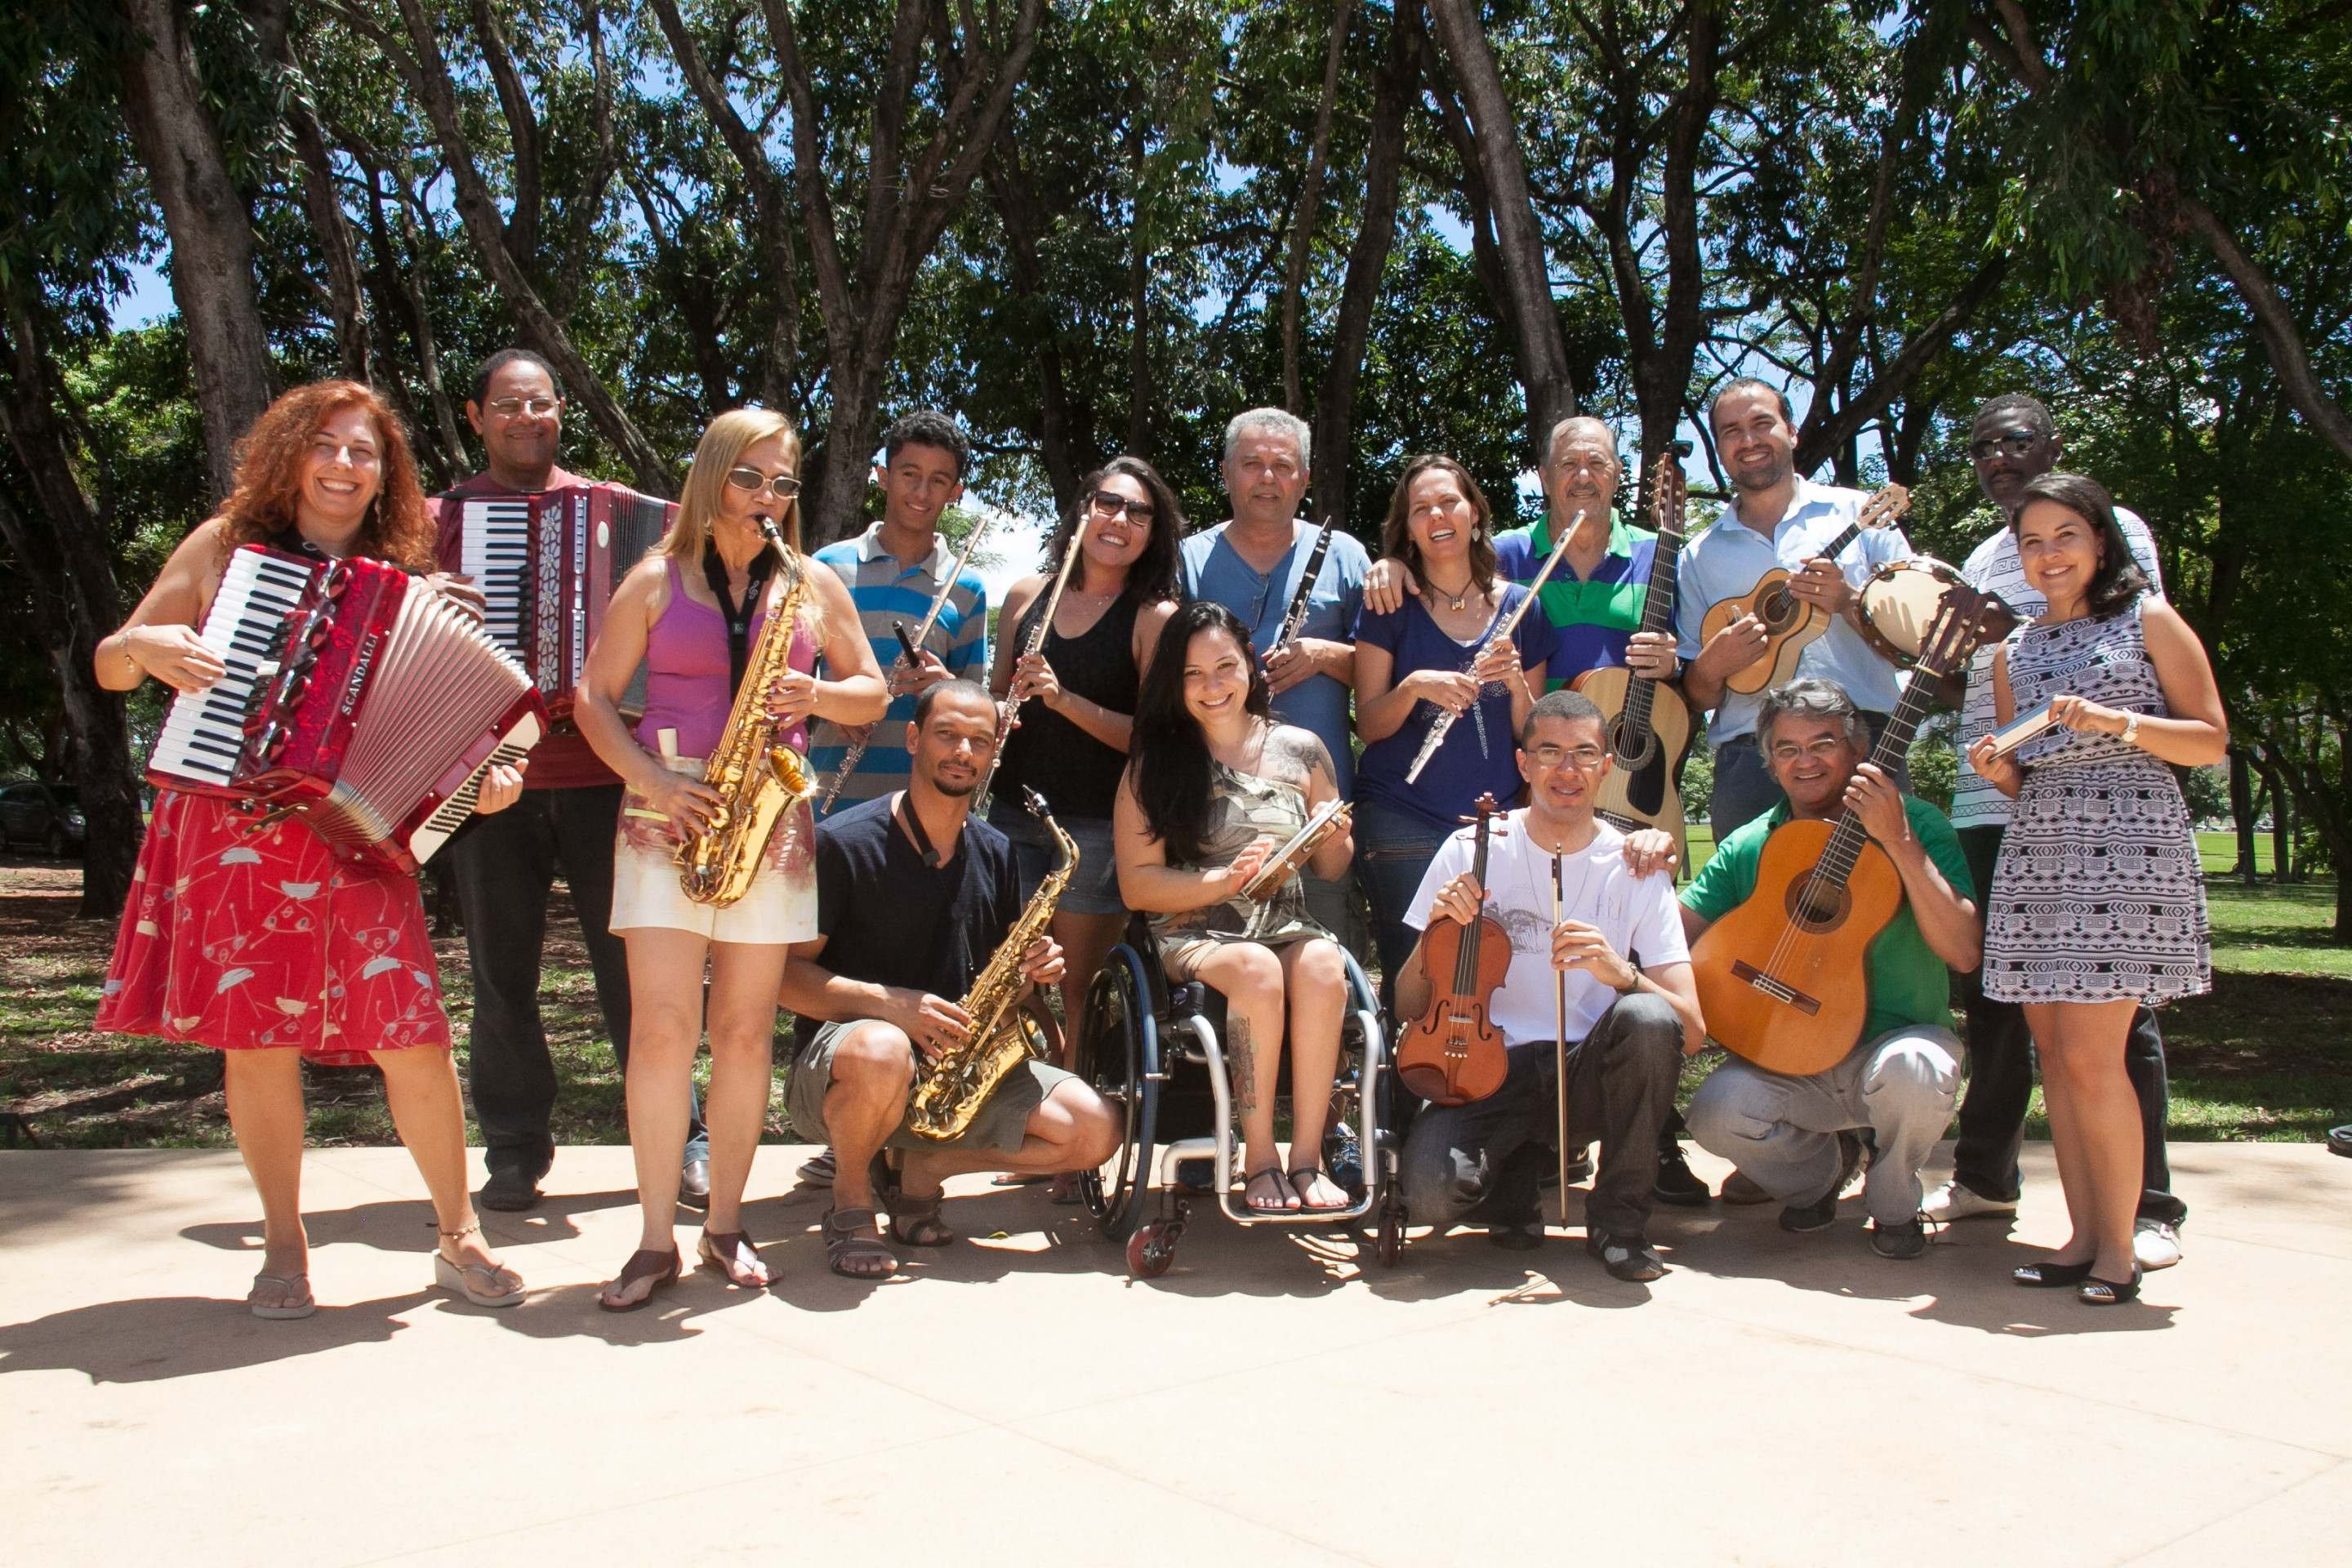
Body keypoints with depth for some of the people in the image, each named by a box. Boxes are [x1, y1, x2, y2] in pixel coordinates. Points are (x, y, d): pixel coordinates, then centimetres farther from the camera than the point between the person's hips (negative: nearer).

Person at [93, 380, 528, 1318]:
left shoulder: (402, 582, 10)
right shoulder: (227, 546, 8)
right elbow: (110, 667, 10)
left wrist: (482, 775, -8)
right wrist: (146, 647, -12)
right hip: (231, 833, 0)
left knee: (413, 1036, -7)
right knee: (258, 1041, 1)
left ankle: (459, 1238, 7)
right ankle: (284, 1247, 19)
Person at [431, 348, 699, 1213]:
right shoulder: (441, 518, 11)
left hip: (602, 774, 0)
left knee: (634, 964, 2)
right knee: (502, 976, 6)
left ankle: (678, 1139, 11)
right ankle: (515, 1152, 17)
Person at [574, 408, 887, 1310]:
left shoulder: (815, 586, 11)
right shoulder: (657, 580, 6)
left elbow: (872, 693, 13)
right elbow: (594, 698, 5)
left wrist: (815, 696, -9)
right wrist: (651, 779, -11)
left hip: (770, 823, 1)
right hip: (667, 818, -1)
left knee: (744, 1031, 3)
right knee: (662, 1025, -8)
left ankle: (726, 1226, 15)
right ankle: (656, 1238, 0)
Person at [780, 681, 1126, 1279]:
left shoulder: (995, 853, 8)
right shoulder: (844, 842, -10)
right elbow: (786, 974, -13)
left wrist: (1032, 966, -5)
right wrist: (889, 1003, -27)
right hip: (839, 1058, -5)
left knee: (1096, 1130, -13)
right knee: (883, 1053, -42)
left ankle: (924, 1171, 7)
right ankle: (850, 1200, -10)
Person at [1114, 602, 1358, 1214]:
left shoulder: (1301, 750, 10)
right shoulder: (1155, 763, 3)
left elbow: (1330, 870, 17)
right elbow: (1136, 884, -2)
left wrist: (1336, 840, -7)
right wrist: (1224, 879, -16)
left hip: (1288, 926, 2)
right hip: (1194, 934, -2)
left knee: (1323, 969, -33)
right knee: (1258, 970, -35)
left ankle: (1307, 1157, -24)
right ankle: (1260, 1157, -22)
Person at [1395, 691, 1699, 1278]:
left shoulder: (1636, 871, -1)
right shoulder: (1472, 851, -1)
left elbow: (1691, 1030, -9)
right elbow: (1408, 1009, 3)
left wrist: (1620, 973, -27)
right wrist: (1435, 934, -16)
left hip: (1589, 1076, 1)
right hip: (1493, 1070, -1)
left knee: (1648, 1017, -32)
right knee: (1430, 1195, -29)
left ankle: (1620, 1216, -7)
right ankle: (1514, 1166, 10)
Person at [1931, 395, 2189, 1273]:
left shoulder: (2111, 529, 3)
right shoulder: (1980, 562, 20)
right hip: (1987, 806, 6)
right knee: (1990, 994, 10)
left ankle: (2147, 1207, 5)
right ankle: (1985, 1175, 23)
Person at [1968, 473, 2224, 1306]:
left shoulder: (2149, 620, 4)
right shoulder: (2015, 651, 17)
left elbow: (2212, 742, 0)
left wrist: (2121, 723, -14)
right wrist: (1997, 769, -3)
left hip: (2131, 846, -5)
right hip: (2036, 851, 5)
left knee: (2090, 1054, -11)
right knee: (2054, 1051, 3)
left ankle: (2118, 1245, 2)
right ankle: (2084, 1236, 12)